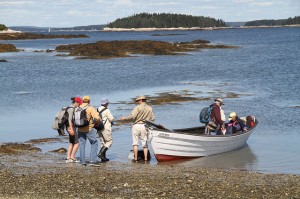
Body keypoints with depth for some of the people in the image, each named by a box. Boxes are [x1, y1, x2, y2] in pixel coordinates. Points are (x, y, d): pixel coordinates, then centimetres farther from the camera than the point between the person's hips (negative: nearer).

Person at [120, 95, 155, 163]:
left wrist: (125, 118, -1)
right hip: (144, 127, 3)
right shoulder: (150, 108, 5)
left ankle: (135, 159, -1)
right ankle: (146, 159, 5)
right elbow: (152, 119, 5)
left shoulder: (138, 107, -8)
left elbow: (132, 116, -16)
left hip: (136, 125, -3)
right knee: (145, 143, 9)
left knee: (135, 143, 2)